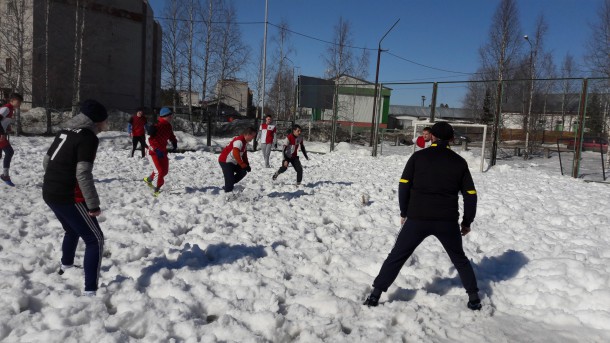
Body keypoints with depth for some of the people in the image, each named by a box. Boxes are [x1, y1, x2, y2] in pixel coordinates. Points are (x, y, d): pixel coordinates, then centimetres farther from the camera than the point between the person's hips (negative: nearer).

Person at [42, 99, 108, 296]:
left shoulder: (65, 132, 11)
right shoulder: (88, 137, -15)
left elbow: (46, 162, 18)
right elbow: (83, 174, -22)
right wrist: (93, 204, -17)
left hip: (49, 194, 9)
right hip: (70, 197, -9)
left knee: (72, 231, 33)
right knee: (95, 240, -1)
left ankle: (66, 266, 55)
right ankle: (90, 290, -5)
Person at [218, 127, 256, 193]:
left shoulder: (245, 142, 7)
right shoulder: (239, 141, -25)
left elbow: (244, 154, 15)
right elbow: (236, 154, -32)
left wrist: (247, 164, 3)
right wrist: (243, 165, -26)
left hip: (233, 162, 10)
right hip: (225, 161, -10)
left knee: (243, 171, 13)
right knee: (230, 179, -13)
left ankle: (228, 186, 19)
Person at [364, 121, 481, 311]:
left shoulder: (418, 156, 1)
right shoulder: (459, 162, 7)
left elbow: (404, 186, -2)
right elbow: (470, 194, 7)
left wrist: (404, 213, 9)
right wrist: (467, 222, 17)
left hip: (417, 219, -1)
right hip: (447, 221, 2)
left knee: (397, 256, 9)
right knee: (460, 259, 24)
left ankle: (375, 294, 8)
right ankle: (474, 297, 26)